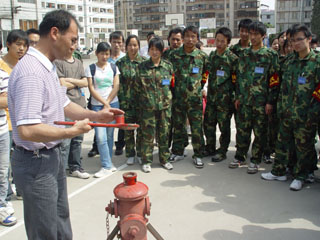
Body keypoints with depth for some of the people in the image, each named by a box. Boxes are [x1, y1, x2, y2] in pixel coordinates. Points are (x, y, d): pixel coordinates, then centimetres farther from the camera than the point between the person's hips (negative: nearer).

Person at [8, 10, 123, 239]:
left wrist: (96, 115, 2)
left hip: (53, 156, 10)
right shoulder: (31, 72, -26)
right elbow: (27, 130, -32)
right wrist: (73, 131, -22)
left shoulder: (48, 67, 8)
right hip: (36, 162, -10)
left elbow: (64, 105, 16)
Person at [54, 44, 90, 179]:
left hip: (80, 104, 7)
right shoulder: (58, 62, -3)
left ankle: (75, 167, 24)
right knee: (65, 141, -8)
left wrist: (71, 80, -8)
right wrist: (78, 82, 2)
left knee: (77, 140, 13)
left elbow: (85, 83, 7)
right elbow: (62, 84, -12)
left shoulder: (78, 63, 17)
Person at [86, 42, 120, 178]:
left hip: (113, 103, 2)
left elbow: (116, 87, 3)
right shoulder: (91, 68, 2)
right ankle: (107, 166, 0)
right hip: (97, 105, -2)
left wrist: (108, 102, -7)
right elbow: (91, 89, -3)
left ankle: (108, 163, 19)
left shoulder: (113, 67, 8)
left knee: (109, 135, 6)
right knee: (101, 137, -8)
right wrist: (104, 103, -8)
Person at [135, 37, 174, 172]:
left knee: (164, 133, 10)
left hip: (165, 105, 2)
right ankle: (146, 161, 16)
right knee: (147, 134, 3)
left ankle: (164, 159, 24)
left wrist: (169, 99, 8)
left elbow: (172, 83, 12)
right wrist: (141, 100, 4)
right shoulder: (142, 67, 1)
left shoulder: (168, 66, 4)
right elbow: (137, 86, 5)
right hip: (148, 106, -1)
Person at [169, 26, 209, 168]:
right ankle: (177, 152, 26)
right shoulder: (174, 55, 2)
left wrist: (200, 87, 8)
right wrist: (176, 84, 9)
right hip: (178, 97, 1)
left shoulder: (202, 56, 0)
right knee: (178, 126, 12)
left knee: (197, 127, 2)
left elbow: (207, 74, 12)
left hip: (195, 98, -1)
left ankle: (198, 155, 16)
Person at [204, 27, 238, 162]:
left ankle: (222, 152, 19)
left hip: (225, 98, -6)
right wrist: (207, 91, 15)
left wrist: (233, 98, -9)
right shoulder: (211, 56, 9)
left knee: (224, 126, 4)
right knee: (208, 123, 13)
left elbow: (236, 80, -8)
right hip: (211, 96, 6)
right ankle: (210, 148, 29)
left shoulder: (233, 58, -9)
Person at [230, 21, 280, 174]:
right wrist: (238, 97, 11)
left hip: (261, 101, -4)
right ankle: (240, 157, 24)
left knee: (259, 132, 4)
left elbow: (274, 81, -6)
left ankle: (255, 160, 16)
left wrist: (270, 101, -10)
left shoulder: (270, 55, -3)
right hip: (244, 100, 4)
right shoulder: (244, 55, 11)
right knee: (242, 130, 9)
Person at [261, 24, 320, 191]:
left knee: (304, 146, 6)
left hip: (304, 116, -5)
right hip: (286, 114, 6)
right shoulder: (289, 63, 9)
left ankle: (300, 177, 22)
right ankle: (279, 172, 30)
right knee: (282, 143, 14)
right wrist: (280, 107, 11)